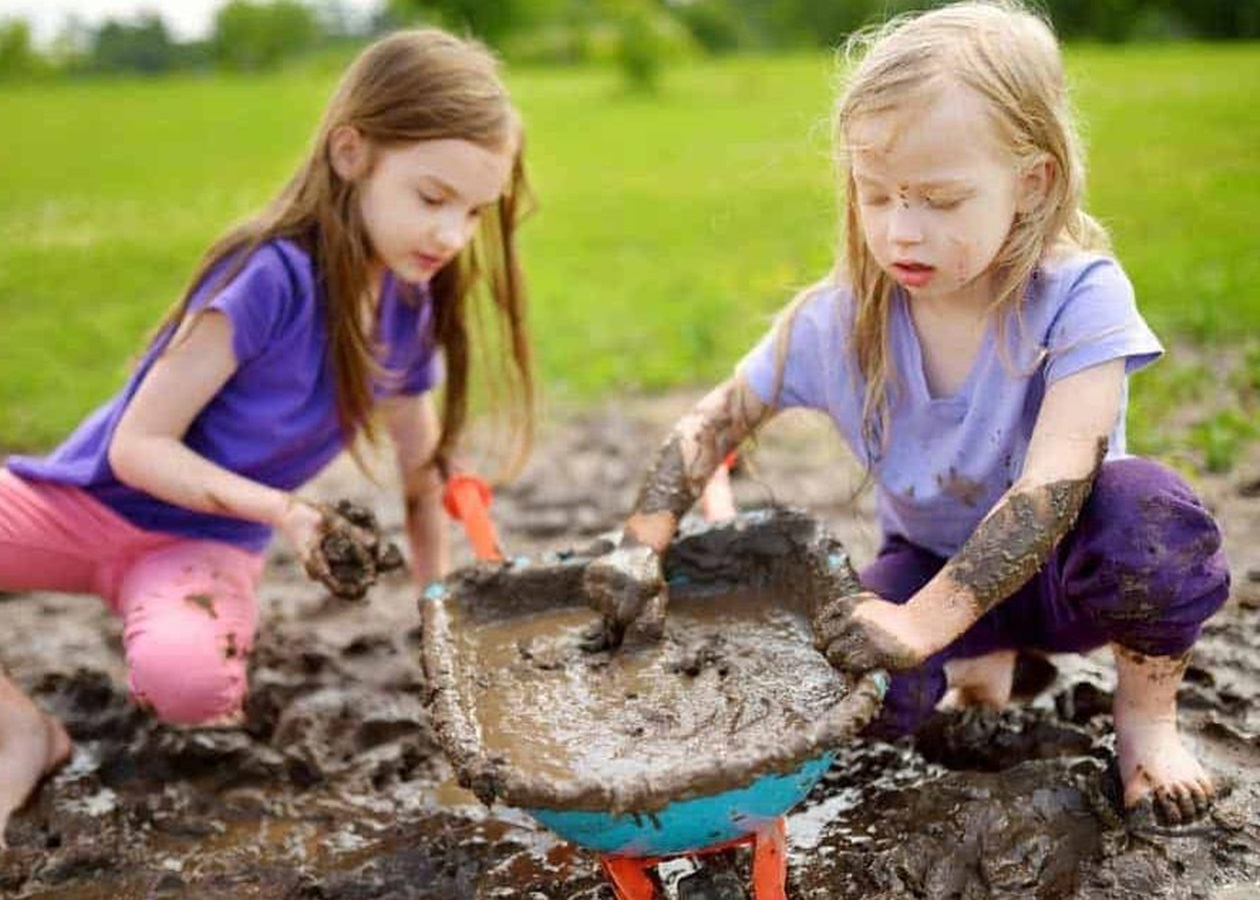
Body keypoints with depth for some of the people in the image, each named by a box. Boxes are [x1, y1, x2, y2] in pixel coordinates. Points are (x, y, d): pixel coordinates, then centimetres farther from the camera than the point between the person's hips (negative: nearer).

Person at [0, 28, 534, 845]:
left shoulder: (413, 316, -5)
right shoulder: (273, 278, -25)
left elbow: (425, 475, 9)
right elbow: (138, 446, -20)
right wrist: (285, 512, -29)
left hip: (205, 540, 2)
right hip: (89, 498, -2)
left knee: (191, 681, -34)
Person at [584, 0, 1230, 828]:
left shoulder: (1080, 297, -25)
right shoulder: (836, 322, -14)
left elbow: (1052, 484, -36)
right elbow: (711, 427, -5)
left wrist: (923, 622, -45)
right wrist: (641, 548, -21)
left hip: (1062, 564, -3)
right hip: (934, 564, 3)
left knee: (1146, 514, -38)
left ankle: (1147, 712, -5)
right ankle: (985, 659, 8)